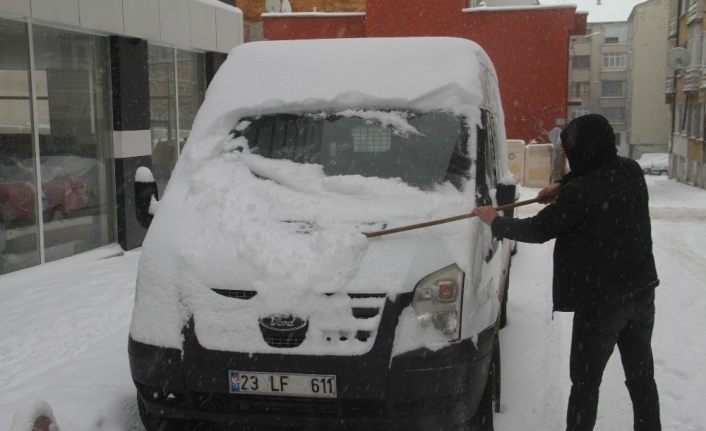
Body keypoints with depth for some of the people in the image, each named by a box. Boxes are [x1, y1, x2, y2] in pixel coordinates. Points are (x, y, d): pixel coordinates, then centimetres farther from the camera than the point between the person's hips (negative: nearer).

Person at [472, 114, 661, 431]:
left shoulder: (580, 193, -22)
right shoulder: (631, 172, -1)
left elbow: (538, 230, -12)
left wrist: (495, 222, 2)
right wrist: (565, 186, 8)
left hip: (601, 300, -7)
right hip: (642, 291, 7)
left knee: (585, 381, 7)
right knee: (641, 376, 17)